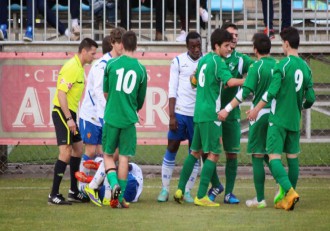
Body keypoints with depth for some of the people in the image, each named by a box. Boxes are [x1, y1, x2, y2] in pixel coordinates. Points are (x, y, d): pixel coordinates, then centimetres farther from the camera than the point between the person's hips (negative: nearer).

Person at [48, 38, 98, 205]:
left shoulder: (79, 68, 14)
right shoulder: (71, 67, -17)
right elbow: (61, 93, -23)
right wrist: (69, 119, -25)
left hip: (70, 114, 10)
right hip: (63, 113, -10)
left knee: (77, 150, 14)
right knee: (66, 152, -13)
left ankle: (74, 192, 22)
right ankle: (54, 195, -11)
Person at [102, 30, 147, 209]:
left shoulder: (111, 64, -2)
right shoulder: (141, 69, 0)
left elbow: (105, 92, 11)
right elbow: (141, 99, 10)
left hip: (111, 116, -1)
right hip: (129, 119, 1)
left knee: (108, 154, 11)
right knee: (124, 157, 5)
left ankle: (114, 184, -15)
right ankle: (120, 198, 4)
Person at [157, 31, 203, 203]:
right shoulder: (178, 61, 0)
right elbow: (172, 90, -1)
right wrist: (172, 116, -6)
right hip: (180, 112, -1)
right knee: (171, 148, 1)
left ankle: (187, 191, 10)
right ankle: (165, 189, 7)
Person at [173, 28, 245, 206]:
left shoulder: (203, 60, 14)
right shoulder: (218, 61, -11)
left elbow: (194, 81, 28)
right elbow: (230, 81, -25)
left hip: (198, 112, 9)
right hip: (211, 113, -9)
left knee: (195, 152, 17)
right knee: (213, 153, -6)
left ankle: (180, 189, 16)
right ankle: (201, 196, -9)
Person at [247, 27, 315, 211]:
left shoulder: (283, 65, -13)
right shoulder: (306, 67, 5)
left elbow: (272, 92, -18)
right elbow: (310, 98, 7)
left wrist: (256, 110, -7)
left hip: (278, 119, -6)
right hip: (295, 120, 6)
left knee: (274, 157, -7)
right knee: (293, 157, 11)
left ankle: (289, 191, -25)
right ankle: (287, 198, 15)